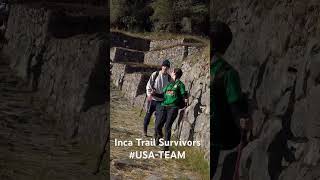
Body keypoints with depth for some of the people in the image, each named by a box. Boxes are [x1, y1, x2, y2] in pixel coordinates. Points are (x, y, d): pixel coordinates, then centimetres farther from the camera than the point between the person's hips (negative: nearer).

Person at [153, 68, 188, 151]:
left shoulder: (180, 84, 4)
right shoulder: (169, 84, 21)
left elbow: (183, 95, -2)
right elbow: (163, 95, 22)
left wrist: (185, 100, -22)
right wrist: (155, 94, 8)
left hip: (173, 108, -5)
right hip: (163, 107, 5)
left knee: (167, 127, -10)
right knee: (158, 126, -2)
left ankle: (166, 146, -1)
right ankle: (159, 135, 31)